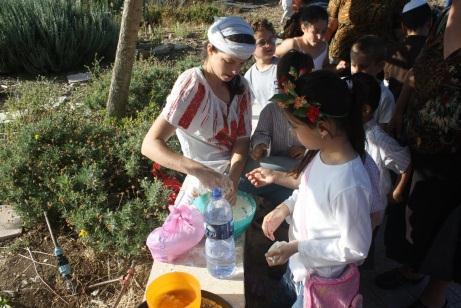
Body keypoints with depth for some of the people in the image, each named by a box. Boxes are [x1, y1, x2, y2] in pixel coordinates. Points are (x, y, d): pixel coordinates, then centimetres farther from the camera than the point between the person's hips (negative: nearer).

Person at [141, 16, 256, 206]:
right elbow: (150, 145, -28)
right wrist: (198, 170, -43)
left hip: (237, 172, 5)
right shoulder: (191, 84, -21)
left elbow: (242, 139, -7)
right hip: (207, 180, -5)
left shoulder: (240, 87, -4)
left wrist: (233, 180, -26)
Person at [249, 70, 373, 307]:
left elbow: (356, 248, -25)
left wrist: (298, 247, -24)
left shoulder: (350, 185, -37)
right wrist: (286, 207, -7)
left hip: (319, 282, -7)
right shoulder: (323, 153, -14)